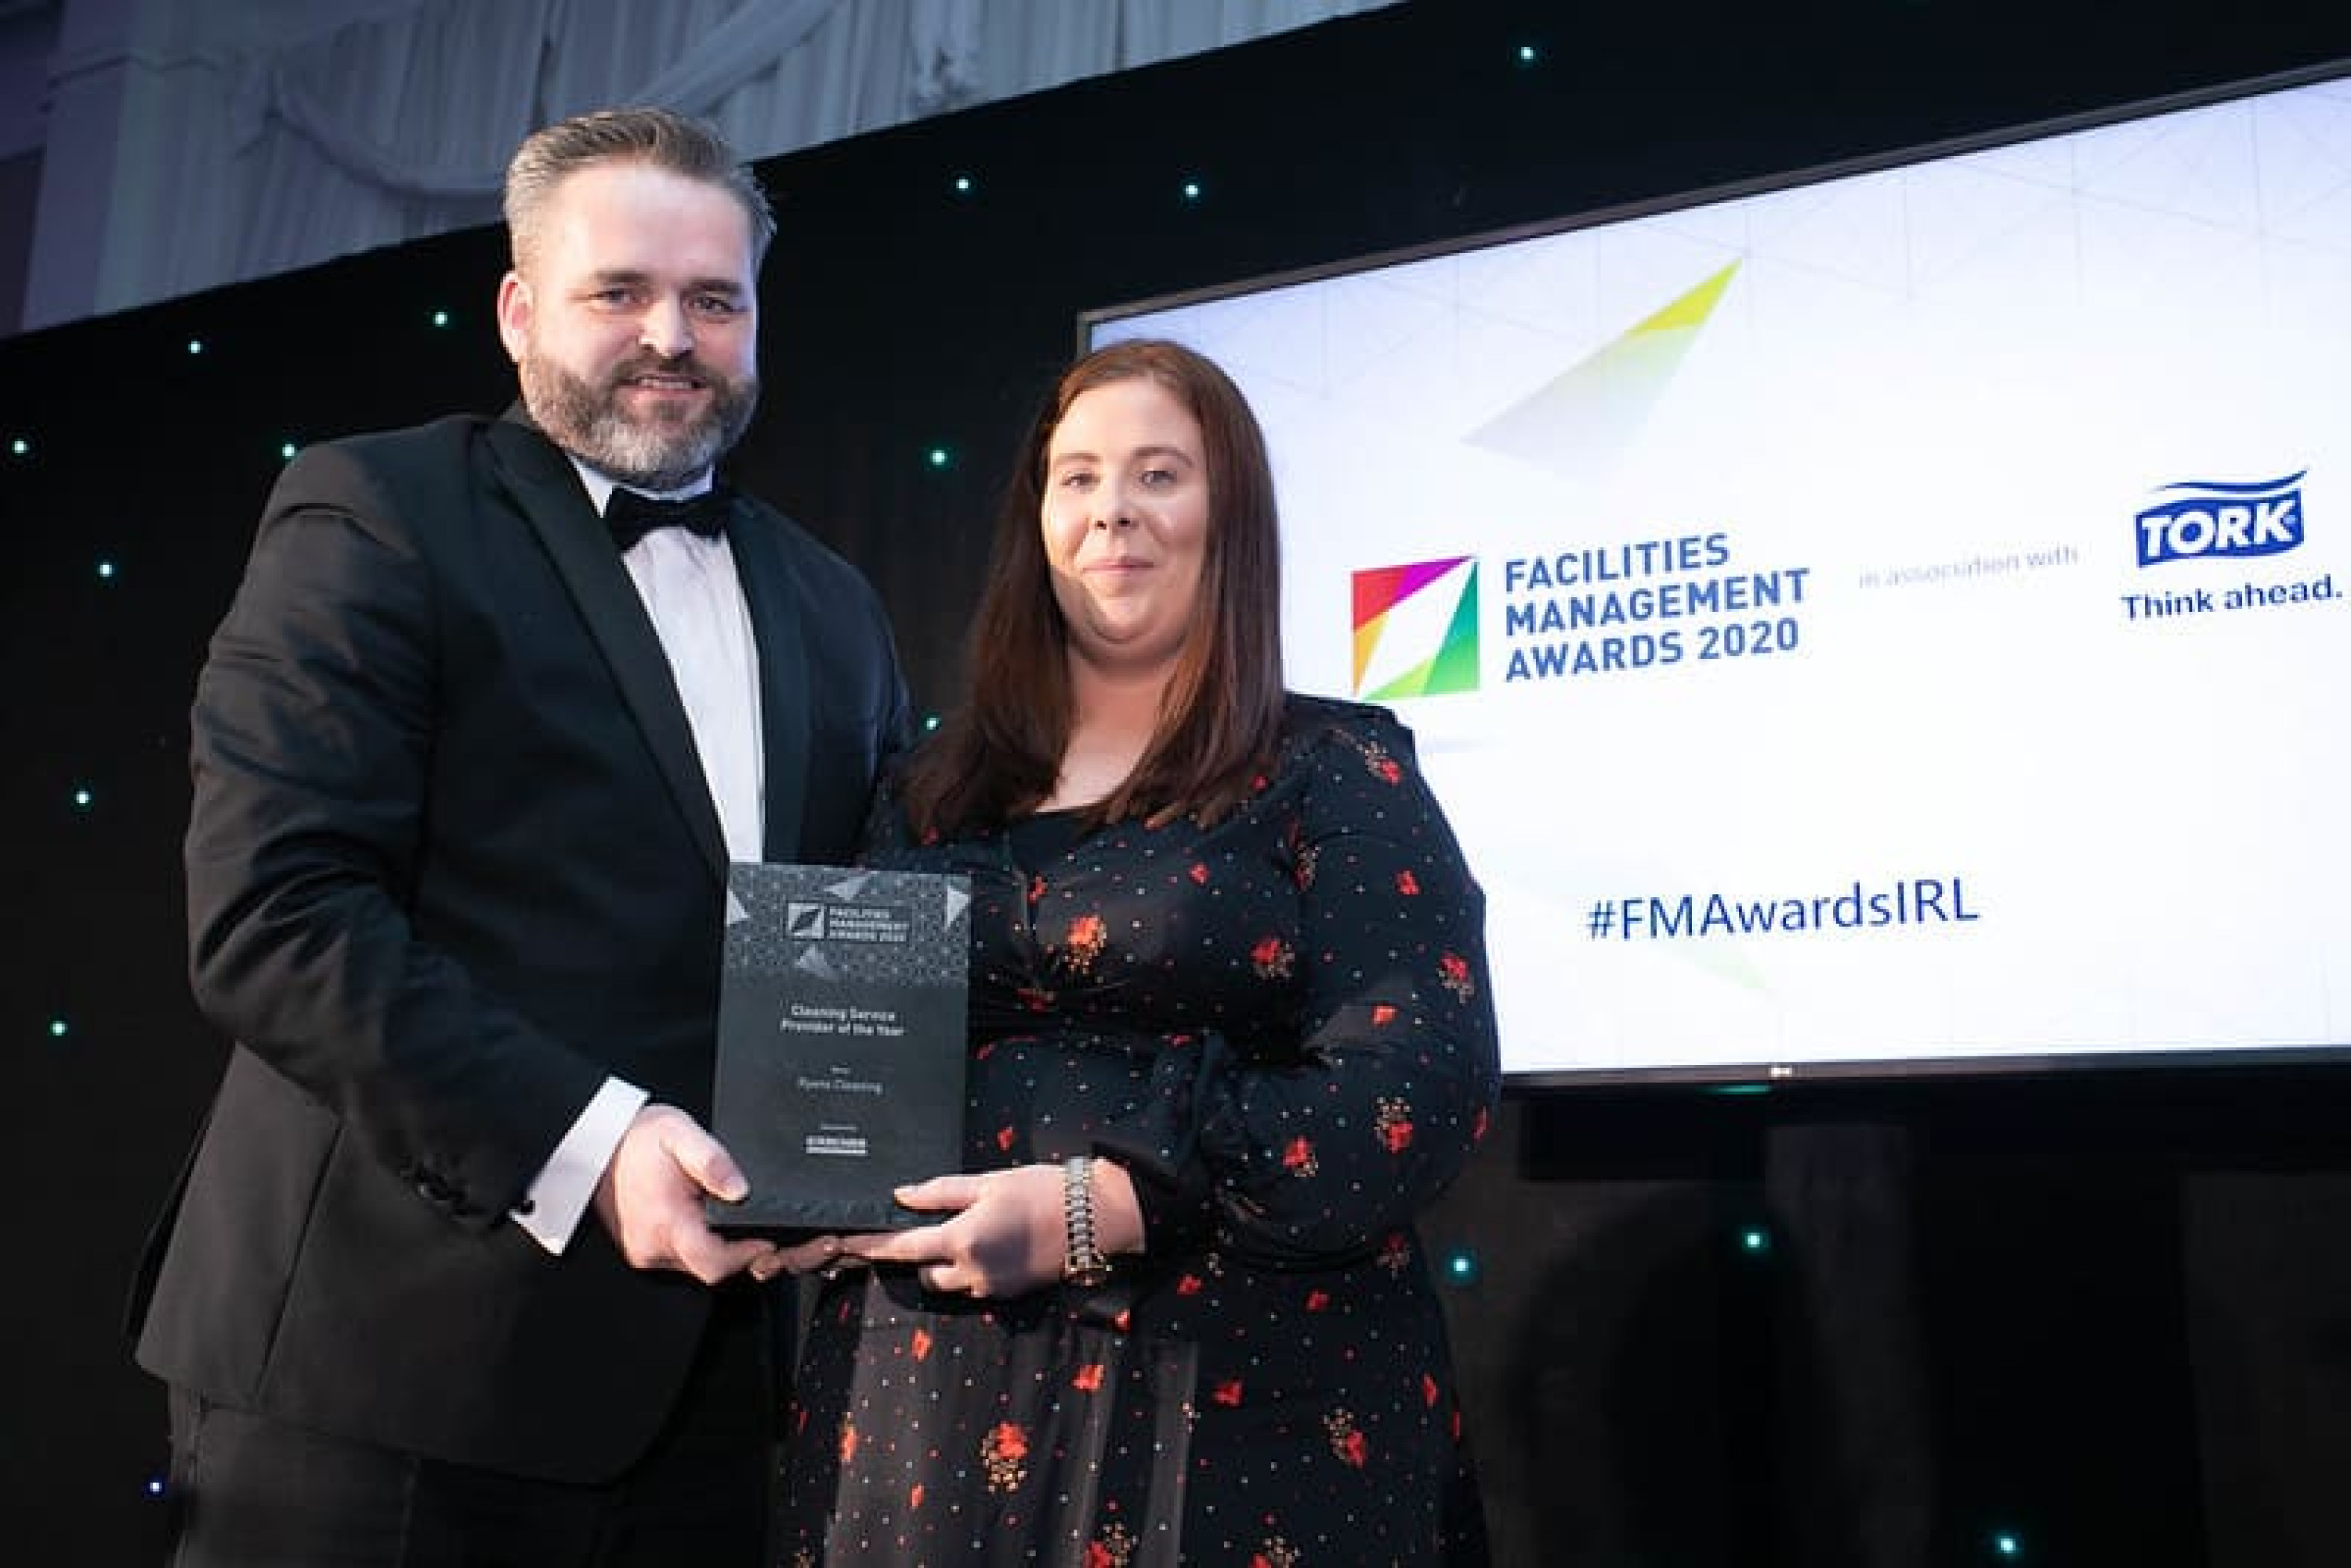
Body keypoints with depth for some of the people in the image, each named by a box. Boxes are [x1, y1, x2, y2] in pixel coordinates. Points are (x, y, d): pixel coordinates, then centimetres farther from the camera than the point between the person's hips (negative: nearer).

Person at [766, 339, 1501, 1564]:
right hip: (930, 1383, 4)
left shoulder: (1333, 776, -3)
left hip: (1240, 1388, -4)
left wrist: (1094, 1211, -19)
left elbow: (1424, 1082, -13)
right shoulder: (933, 792, 11)